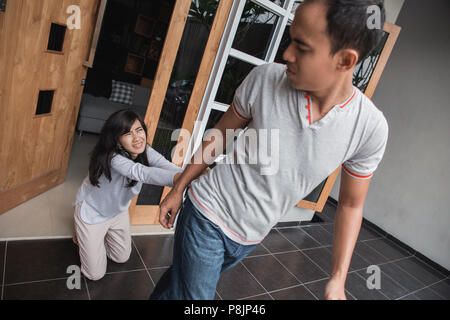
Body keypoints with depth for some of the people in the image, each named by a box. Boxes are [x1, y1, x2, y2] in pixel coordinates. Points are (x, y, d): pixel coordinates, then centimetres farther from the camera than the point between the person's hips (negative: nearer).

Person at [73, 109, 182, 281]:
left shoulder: (145, 152, -19)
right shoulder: (113, 157, -39)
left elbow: (167, 166, -36)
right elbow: (140, 173, -58)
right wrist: (178, 178, -76)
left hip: (118, 211, 6)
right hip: (92, 212, -6)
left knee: (122, 258, 21)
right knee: (95, 274, 7)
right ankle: (82, 234, 30)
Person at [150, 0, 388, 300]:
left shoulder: (370, 128, -16)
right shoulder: (265, 79, -18)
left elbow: (351, 206, -3)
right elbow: (220, 136, -3)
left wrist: (337, 281, -6)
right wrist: (178, 190, 4)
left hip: (250, 237, 2)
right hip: (209, 215, -2)